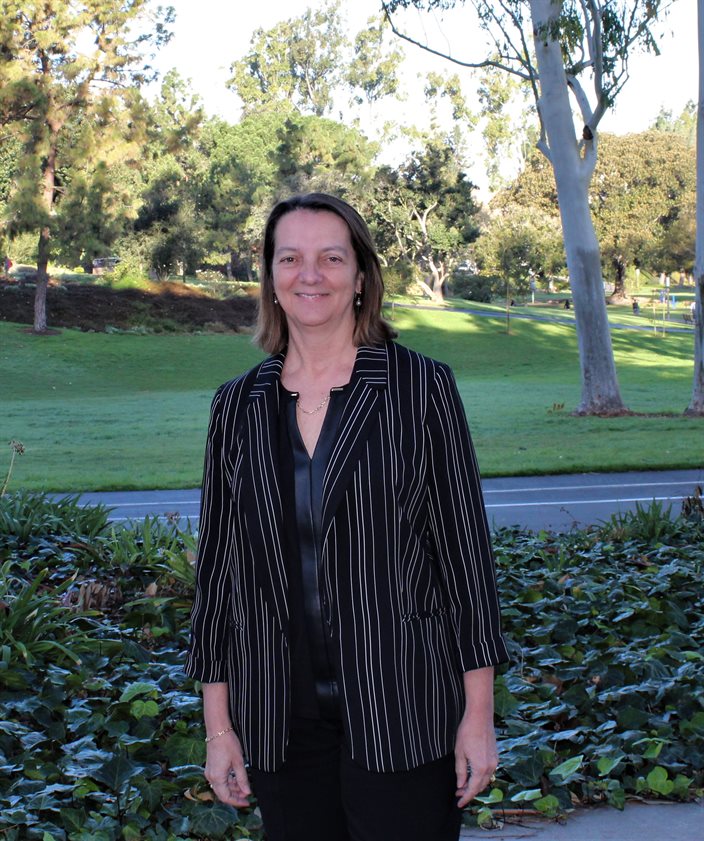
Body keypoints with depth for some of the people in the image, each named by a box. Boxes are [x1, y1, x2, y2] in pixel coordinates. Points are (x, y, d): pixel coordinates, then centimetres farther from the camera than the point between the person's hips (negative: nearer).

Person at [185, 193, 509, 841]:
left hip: (402, 713, -3)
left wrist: (479, 713, -5)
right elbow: (219, 562, 8)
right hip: (279, 723, 3)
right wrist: (219, 725, 6)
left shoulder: (421, 387, -4)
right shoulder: (238, 405, 5)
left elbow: (465, 549, -3)